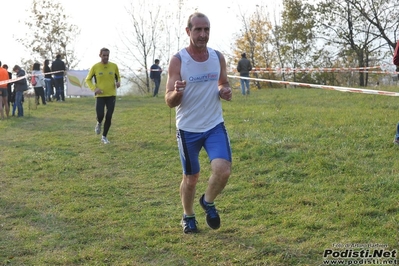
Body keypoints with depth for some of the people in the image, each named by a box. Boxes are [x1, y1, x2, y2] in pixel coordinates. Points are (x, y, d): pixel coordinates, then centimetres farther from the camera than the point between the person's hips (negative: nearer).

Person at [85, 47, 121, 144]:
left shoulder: (114, 66, 1)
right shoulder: (95, 67, -4)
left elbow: (118, 77, 16)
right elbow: (88, 79, 6)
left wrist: (118, 82, -7)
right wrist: (94, 89, -10)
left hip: (111, 95, 2)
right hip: (100, 96, -1)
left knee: (109, 117, 0)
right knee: (100, 116, -13)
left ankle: (104, 137, 17)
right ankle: (99, 123, 26)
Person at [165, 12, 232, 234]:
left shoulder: (218, 57, -1)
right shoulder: (178, 60, -13)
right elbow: (169, 102, -14)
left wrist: (226, 91, -9)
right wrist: (177, 93, -37)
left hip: (215, 125, 3)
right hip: (188, 128, -2)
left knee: (223, 169, -15)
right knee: (191, 177, 10)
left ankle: (209, 202, 17)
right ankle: (188, 217, 36)